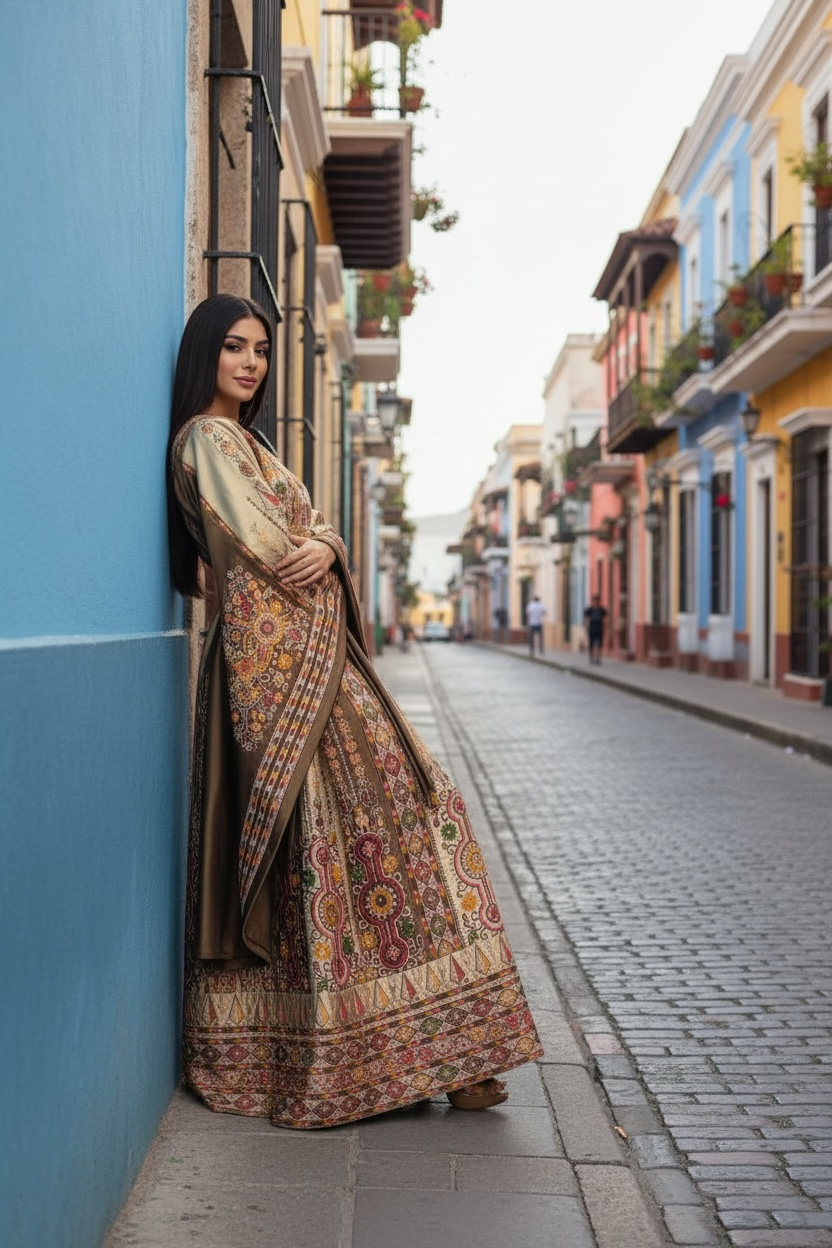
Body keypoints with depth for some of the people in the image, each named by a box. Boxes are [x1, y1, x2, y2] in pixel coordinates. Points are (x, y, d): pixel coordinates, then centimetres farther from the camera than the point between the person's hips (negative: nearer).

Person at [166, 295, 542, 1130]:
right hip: (280, 651, -10)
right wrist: (308, 554, 3)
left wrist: (322, 547, -6)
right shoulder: (207, 438, -6)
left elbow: (313, 529, 15)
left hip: (309, 649, 10)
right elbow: (256, 542, -16)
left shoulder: (242, 440, 24)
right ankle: (422, 1044, -6)